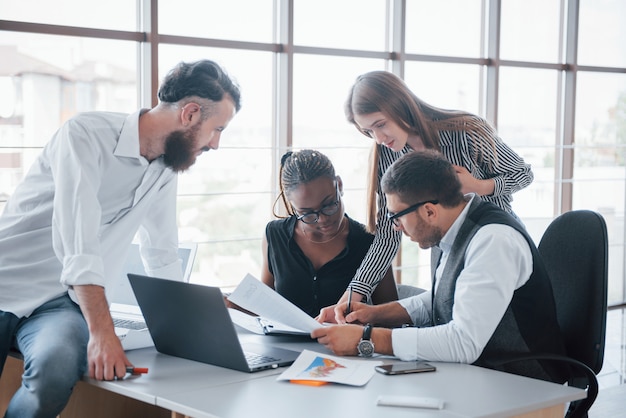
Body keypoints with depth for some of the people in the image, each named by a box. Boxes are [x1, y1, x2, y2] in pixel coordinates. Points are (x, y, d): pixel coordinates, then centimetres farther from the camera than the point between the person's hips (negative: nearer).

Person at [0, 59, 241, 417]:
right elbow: (77, 242, -26)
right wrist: (102, 332, -33)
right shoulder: (86, 134, -16)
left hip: (60, 303, 4)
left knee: (57, 371, -29)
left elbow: (163, 256, 20)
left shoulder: (167, 167, 8)